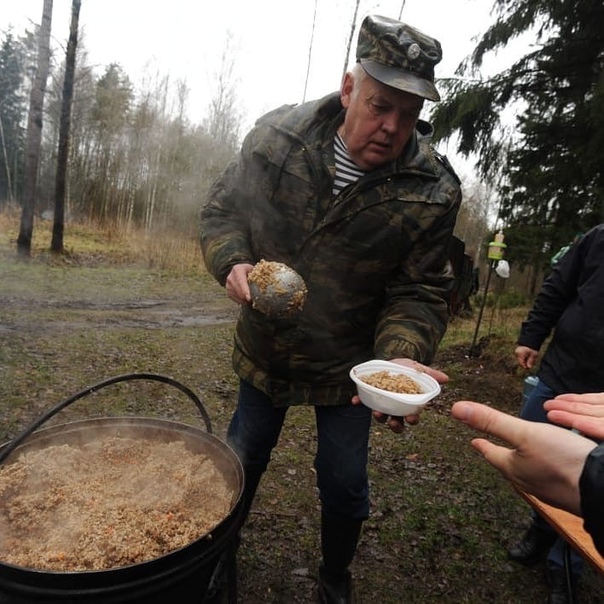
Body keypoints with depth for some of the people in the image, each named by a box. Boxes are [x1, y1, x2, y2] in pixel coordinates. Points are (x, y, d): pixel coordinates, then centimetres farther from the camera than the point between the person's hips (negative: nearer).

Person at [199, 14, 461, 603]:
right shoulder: (276, 136, -15)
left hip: (347, 366, -1)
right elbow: (222, 209, -3)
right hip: (264, 349, 2)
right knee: (240, 465, 20)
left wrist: (401, 357, -31)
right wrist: (233, 262, -23)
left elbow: (419, 291, -13)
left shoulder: (433, 192, -18)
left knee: (345, 488, 13)